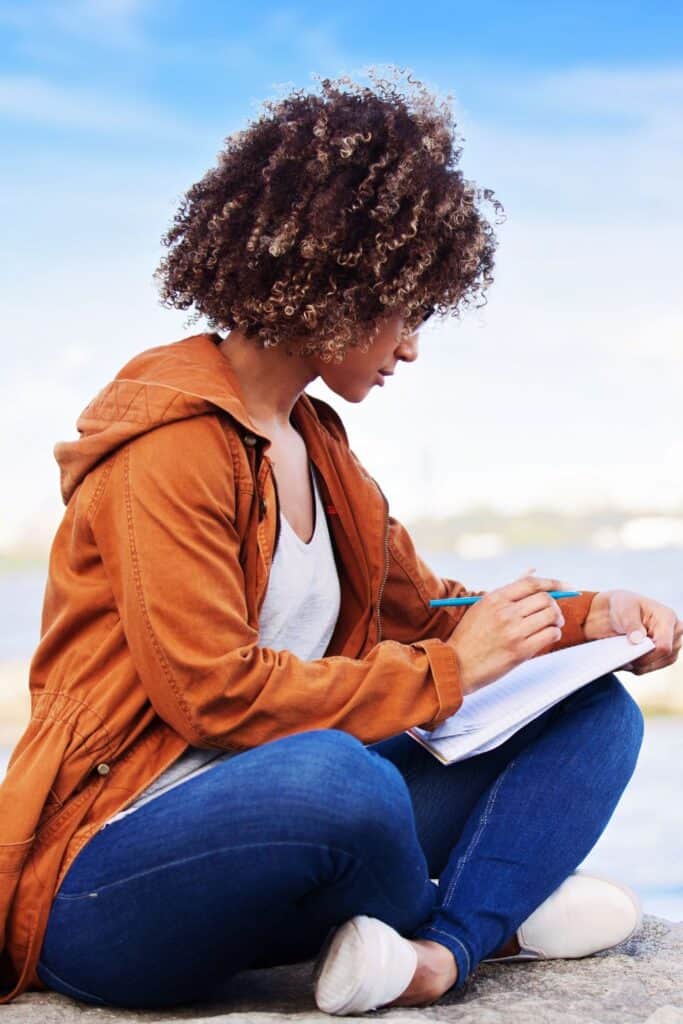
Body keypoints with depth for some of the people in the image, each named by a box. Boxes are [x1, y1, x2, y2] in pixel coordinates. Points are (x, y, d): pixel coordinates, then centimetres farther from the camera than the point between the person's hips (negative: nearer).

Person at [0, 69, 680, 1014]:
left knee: (593, 714, 2)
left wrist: (587, 618, 7)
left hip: (289, 823, 9)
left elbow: (422, 608, 23)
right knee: (335, 778, -41)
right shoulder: (174, 441, -13)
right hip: (111, 871, -9)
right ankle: (484, 917, -6)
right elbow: (214, 693, -20)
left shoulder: (315, 441, 15)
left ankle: (438, 951, -21)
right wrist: (448, 670, -13)